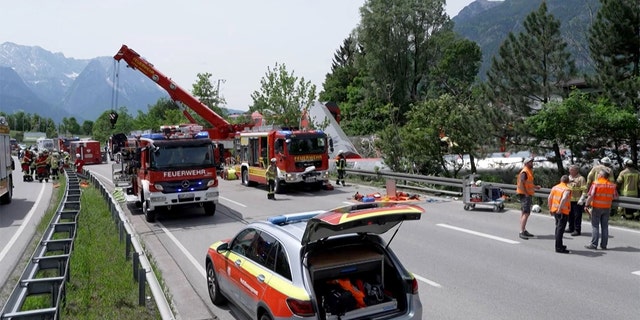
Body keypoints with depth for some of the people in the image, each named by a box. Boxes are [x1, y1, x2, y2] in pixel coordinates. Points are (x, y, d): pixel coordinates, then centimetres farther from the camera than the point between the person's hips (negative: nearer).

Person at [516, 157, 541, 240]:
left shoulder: (529, 172, 17)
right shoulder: (524, 172, -14)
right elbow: (521, 184, -24)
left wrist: (535, 186, 12)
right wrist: (526, 194, -24)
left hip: (528, 195, 11)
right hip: (525, 195, -11)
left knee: (524, 213, 15)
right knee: (526, 213, -15)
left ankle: (524, 230, 23)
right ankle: (521, 232, -18)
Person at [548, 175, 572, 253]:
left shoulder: (555, 187, 8)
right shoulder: (567, 189, -12)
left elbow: (549, 198, 9)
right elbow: (564, 199, -27)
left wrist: (550, 208, 16)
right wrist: (559, 209, -22)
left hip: (554, 210, 7)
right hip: (563, 212, -7)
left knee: (558, 228, 19)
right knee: (560, 229, -4)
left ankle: (559, 245, 30)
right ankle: (558, 247, -2)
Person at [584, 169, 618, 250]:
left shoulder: (596, 183, -12)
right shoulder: (612, 185, 1)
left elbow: (590, 196, -16)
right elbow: (615, 197, 9)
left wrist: (587, 204, -5)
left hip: (597, 207, -4)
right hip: (607, 208, 4)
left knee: (595, 226, 2)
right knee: (605, 226, 10)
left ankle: (594, 244, 1)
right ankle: (604, 245, 14)